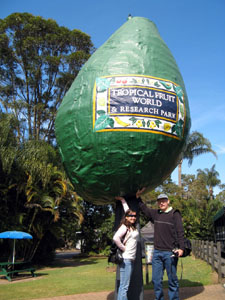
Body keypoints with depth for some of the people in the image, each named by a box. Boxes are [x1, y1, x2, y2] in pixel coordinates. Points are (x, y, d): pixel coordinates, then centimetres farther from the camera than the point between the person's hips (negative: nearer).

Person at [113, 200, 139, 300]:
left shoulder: (133, 227, 11)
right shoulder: (124, 227, -11)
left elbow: (128, 210, 23)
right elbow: (115, 238, -28)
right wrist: (123, 248, -15)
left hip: (131, 259, 8)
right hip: (126, 259, -8)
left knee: (123, 286, 11)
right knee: (124, 286, -7)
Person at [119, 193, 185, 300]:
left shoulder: (174, 214, -3)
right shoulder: (155, 214, 11)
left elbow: (180, 232, -8)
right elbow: (144, 209, 24)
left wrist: (181, 248, -16)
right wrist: (138, 197, 20)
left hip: (170, 253, -5)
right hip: (157, 252, 5)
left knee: (172, 279, 5)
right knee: (156, 279, 9)